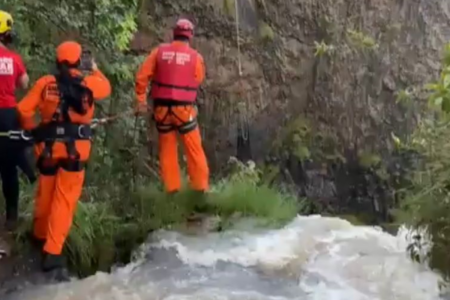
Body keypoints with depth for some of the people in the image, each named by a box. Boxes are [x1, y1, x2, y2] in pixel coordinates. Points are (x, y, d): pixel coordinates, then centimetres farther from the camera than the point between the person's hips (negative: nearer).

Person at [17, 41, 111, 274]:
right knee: (65, 199, -1)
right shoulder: (89, 83, -2)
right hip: (75, 147, -2)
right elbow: (106, 88, 21)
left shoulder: (45, 82, -2)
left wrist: (31, 130, 14)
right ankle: (52, 252, -6)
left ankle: (40, 235, 41)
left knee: (45, 194, 20)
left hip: (48, 146, 2)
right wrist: (96, 70, 38)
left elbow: (24, 110, -3)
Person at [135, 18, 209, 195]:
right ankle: (201, 187, 13)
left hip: (162, 108, 2)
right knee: (194, 150, 9)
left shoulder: (159, 51, 0)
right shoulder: (196, 57, -4)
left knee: (167, 150, 12)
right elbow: (198, 81, 6)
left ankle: (172, 189, 14)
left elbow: (142, 76, -2)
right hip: (184, 108, -2)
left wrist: (141, 100, 4)